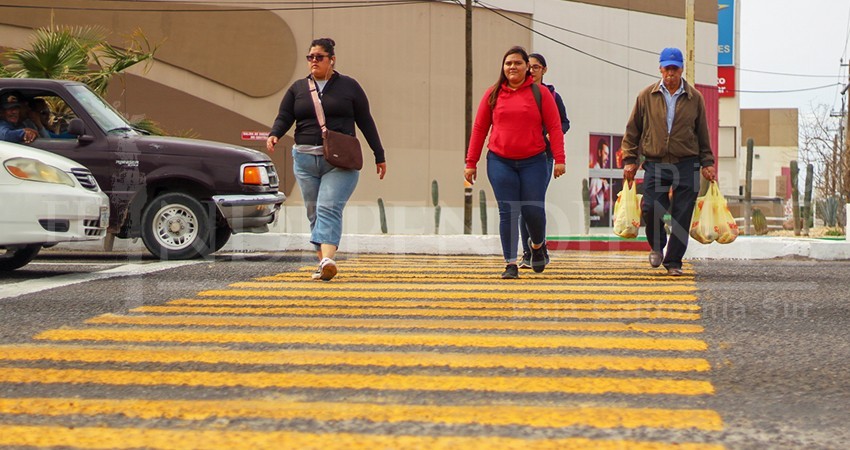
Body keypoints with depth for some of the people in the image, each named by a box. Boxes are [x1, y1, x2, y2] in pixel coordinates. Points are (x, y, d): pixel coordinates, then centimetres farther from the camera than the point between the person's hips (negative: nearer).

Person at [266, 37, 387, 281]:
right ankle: (322, 263, 11)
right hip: (305, 159, 4)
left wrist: (379, 156, 10)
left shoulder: (348, 86, 7)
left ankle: (327, 260, -33)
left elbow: (365, 121, 9)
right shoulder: (298, 88, 14)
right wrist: (274, 135, -15)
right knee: (314, 213, 5)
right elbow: (284, 117, 8)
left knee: (329, 208, -19)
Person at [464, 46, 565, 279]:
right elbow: (479, 128, 9)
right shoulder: (493, 94, 6)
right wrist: (471, 163, 6)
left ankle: (538, 245, 31)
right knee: (508, 213, -3)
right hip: (500, 163, 1)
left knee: (534, 211, -1)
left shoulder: (540, 93, 3)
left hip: (533, 162, -1)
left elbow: (555, 127, 0)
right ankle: (511, 264, 3)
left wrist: (559, 159, -9)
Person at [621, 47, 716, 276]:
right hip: (655, 163, 0)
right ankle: (657, 246, 19)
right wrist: (630, 160, 3)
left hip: (686, 164, 0)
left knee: (682, 216, -2)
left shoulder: (695, 98, 6)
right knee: (651, 209, -10)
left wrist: (707, 163, 10)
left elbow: (703, 134, 13)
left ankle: (673, 261, 10)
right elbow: (632, 130, 9)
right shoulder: (647, 96, 5)